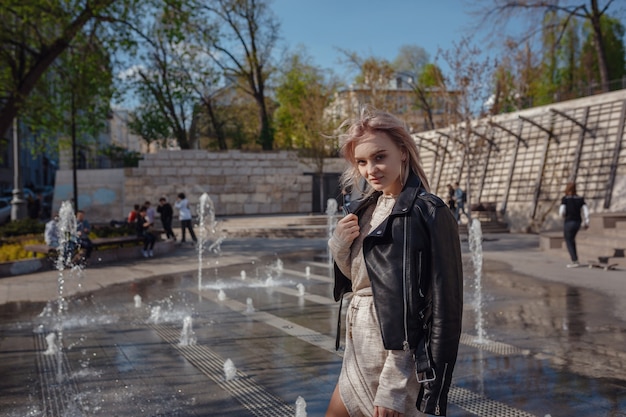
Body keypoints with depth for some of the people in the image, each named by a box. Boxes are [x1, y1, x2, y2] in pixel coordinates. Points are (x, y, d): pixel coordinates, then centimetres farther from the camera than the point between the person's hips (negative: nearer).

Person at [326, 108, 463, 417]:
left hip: (395, 354, -8)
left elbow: (443, 306, -18)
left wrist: (394, 385, -19)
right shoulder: (367, 207, 6)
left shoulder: (426, 212, -16)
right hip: (361, 350, 8)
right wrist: (339, 246, -7)